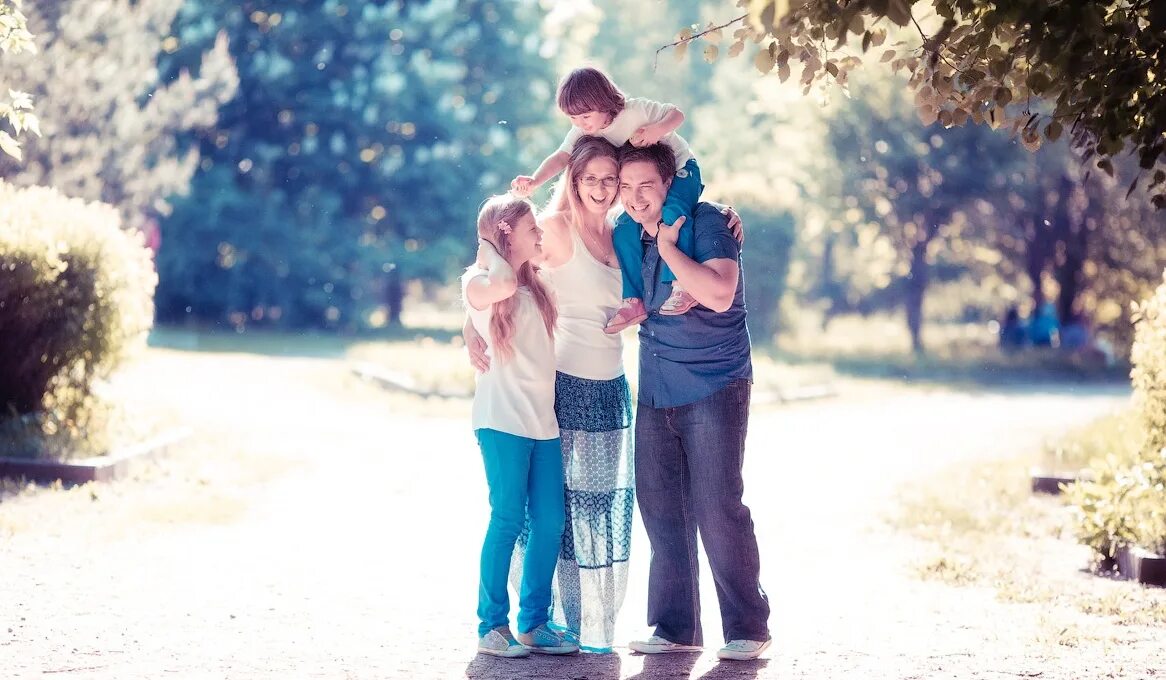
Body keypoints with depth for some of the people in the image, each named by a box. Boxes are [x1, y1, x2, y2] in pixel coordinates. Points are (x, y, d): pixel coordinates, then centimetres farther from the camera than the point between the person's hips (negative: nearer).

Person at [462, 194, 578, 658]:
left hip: (544, 420, 7)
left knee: (549, 522, 1)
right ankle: (492, 626, -1)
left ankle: (534, 623, 9)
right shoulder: (478, 283, -2)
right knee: (508, 519, -8)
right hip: (503, 419, -6)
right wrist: (487, 247, -8)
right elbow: (503, 284, -25)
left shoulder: (536, 284, 19)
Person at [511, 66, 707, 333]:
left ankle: (682, 284, -35)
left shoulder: (635, 110, -24)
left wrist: (657, 130, -36)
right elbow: (561, 158, -21)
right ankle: (634, 301, -4)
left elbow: (677, 114, -15)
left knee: (671, 212, -35)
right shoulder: (581, 133, -9)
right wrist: (534, 180, -37)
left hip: (679, 169, -6)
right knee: (623, 230, -12)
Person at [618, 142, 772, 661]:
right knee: (659, 507, 5)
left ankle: (747, 628, 2)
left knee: (717, 507, -8)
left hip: (713, 387, -6)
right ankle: (675, 627, 14)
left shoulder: (706, 224, -11)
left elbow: (719, 295, -26)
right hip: (655, 390, 6)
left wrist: (668, 248, -20)